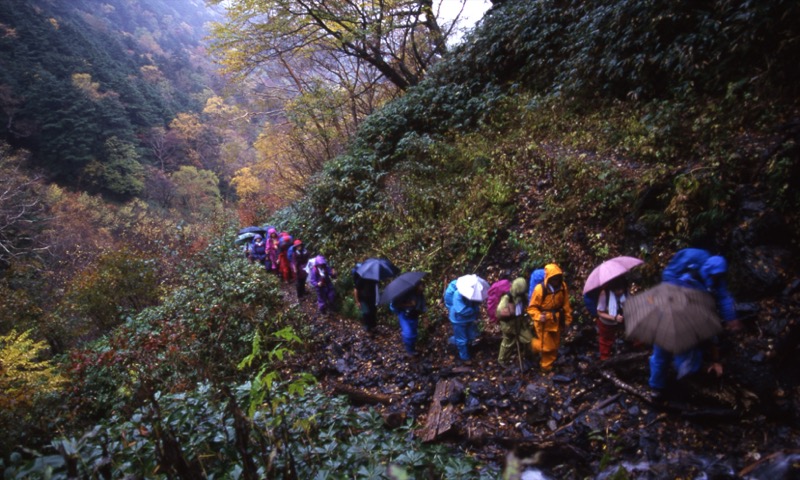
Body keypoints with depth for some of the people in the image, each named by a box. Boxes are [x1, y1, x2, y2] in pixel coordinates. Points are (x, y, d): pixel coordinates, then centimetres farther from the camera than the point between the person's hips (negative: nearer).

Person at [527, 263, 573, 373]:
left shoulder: (562, 286, -11)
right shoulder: (540, 289, -24)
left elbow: (566, 304, 4)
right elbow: (532, 307, -16)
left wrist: (568, 318, 6)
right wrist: (538, 316, -33)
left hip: (556, 321, 5)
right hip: (544, 322, -5)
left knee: (555, 345, 16)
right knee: (547, 346, 1)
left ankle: (546, 366, 38)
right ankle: (534, 344, 35)